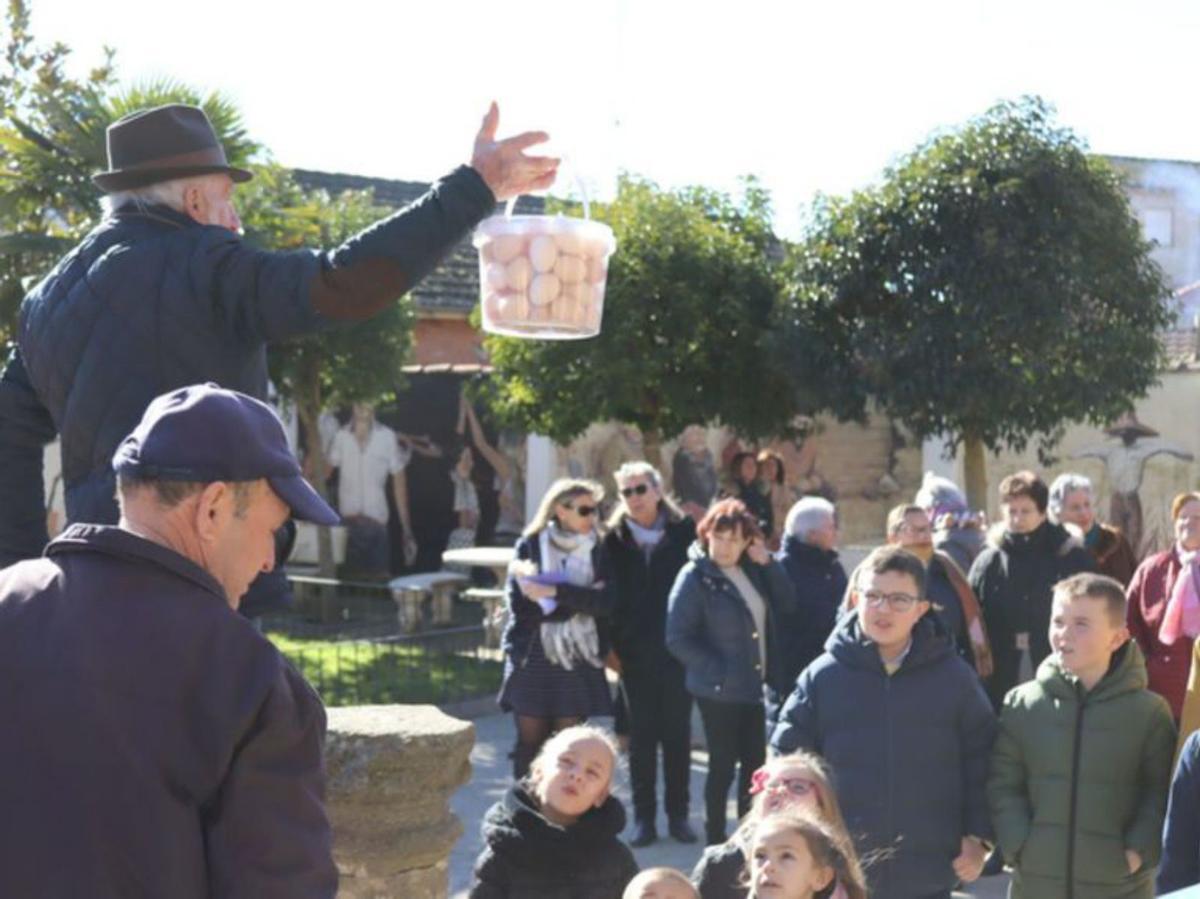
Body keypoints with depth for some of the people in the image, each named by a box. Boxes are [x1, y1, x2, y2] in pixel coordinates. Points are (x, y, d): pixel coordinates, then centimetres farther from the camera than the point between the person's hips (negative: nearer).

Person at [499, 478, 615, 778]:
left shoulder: (598, 550, 4)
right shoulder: (530, 546, -1)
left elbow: (605, 603, -10)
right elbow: (520, 604, -11)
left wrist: (556, 591, -19)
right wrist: (580, 600, -13)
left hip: (576, 660, 1)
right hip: (533, 658, -1)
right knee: (530, 744, 3)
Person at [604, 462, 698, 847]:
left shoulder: (683, 532, -1)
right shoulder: (615, 539, 3)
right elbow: (607, 594, 2)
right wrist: (610, 645, -5)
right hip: (635, 652, 1)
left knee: (677, 733, 7)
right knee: (641, 735, 6)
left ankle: (678, 815, 16)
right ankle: (644, 817, 13)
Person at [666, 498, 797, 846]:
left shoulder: (750, 570, 7)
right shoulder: (695, 577, -13)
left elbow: (787, 603, 5)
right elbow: (678, 639, -16)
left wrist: (768, 563, -6)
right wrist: (718, 671, -17)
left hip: (753, 686, 6)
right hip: (719, 690, -6)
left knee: (754, 761, 12)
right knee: (723, 764, 1)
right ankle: (716, 839, 13)